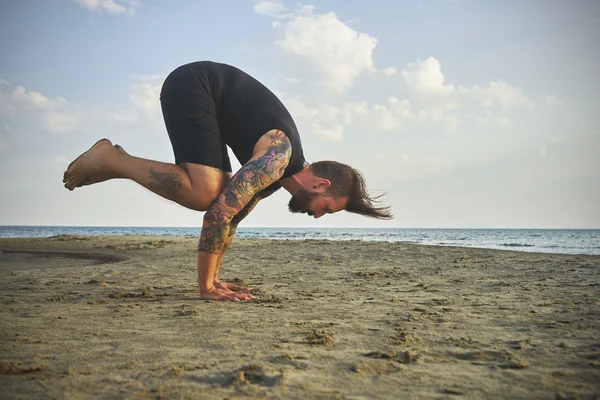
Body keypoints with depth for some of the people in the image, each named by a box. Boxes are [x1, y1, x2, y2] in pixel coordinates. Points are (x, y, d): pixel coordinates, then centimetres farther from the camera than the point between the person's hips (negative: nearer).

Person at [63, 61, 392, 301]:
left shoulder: (276, 174, 7)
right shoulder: (278, 155, -23)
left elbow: (232, 215, 15)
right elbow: (221, 211, -30)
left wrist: (213, 278, 12)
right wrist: (206, 286, -24)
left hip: (200, 95, 10)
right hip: (191, 86, -10)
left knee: (221, 193, 6)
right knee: (205, 195, -23)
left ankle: (117, 165, 11)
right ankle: (109, 159, -11)